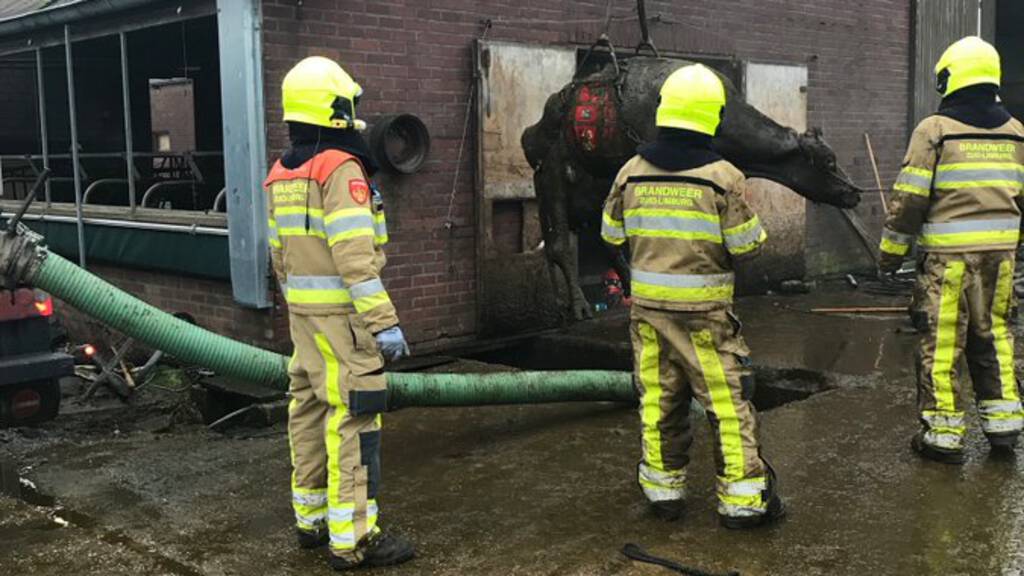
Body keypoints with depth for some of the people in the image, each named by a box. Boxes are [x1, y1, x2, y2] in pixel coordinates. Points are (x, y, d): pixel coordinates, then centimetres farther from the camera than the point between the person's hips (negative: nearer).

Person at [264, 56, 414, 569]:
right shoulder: (341, 169, -16)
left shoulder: (281, 174, 12)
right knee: (351, 419, -5)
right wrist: (384, 322, -23)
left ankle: (312, 518, 26)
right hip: (342, 314, -9)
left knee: (310, 411, 15)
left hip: (303, 313, 9)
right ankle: (352, 539, -1)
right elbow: (355, 257, -23)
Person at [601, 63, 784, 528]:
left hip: (647, 303, 4)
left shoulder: (631, 173, 0)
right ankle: (742, 498, 9)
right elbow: (747, 246, -7)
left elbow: (612, 235, 10)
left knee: (659, 398, 14)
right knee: (728, 401, 4)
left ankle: (663, 488, 22)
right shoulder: (722, 177, -12)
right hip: (704, 311, -4)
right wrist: (753, 225, 14)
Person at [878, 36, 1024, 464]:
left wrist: (891, 252, 0)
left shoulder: (934, 130, -6)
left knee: (941, 343, 1)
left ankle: (943, 435, 6)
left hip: (948, 254, -5)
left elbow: (909, 198, -8)